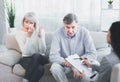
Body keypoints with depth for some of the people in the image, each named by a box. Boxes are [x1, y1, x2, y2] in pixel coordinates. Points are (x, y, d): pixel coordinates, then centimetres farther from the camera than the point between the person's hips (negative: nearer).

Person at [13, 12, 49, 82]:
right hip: (27, 59, -2)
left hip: (40, 58, 2)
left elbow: (43, 51, -10)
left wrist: (40, 36, -21)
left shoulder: (40, 31, -2)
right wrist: (29, 36, -23)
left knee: (36, 55, -36)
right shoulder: (19, 34, -4)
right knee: (40, 69, -34)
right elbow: (26, 52, -16)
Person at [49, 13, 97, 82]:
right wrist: (71, 65, -32)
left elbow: (93, 54, -16)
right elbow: (53, 56, -20)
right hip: (65, 64, 0)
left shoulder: (84, 32, -15)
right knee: (54, 67, -30)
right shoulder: (58, 33, -15)